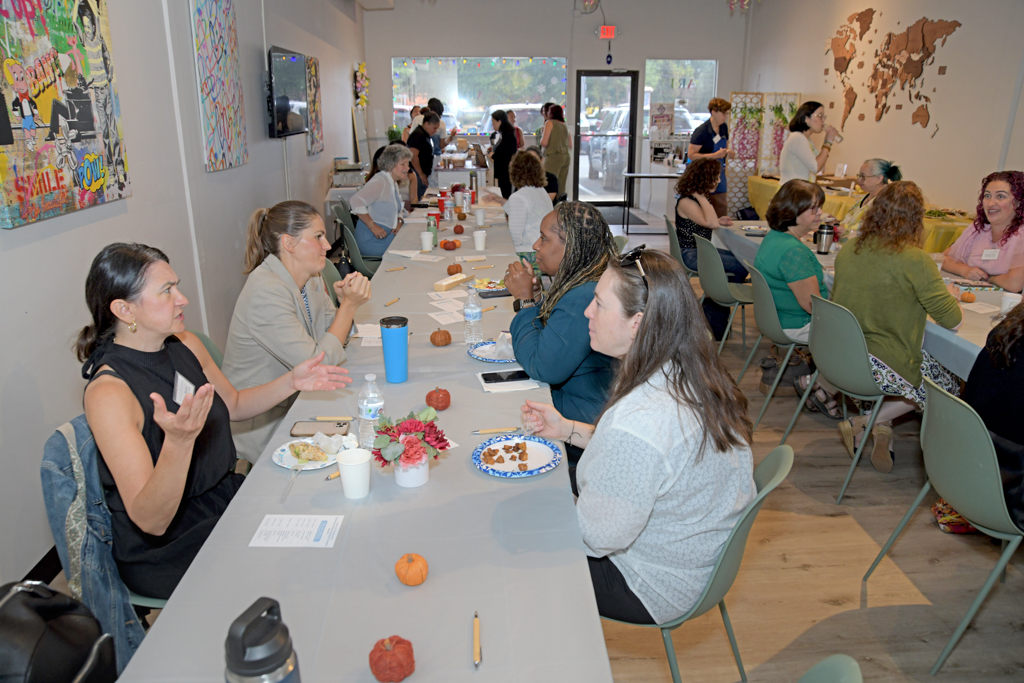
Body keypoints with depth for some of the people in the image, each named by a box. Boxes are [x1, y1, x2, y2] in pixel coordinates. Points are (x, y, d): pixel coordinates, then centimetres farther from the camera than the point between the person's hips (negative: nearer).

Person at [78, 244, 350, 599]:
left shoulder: (185, 345, -2)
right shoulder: (109, 393, -24)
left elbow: (233, 404, 18)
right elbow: (151, 521, -27)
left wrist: (292, 381, 3)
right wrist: (178, 441, -44)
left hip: (226, 498, 7)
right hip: (166, 551, -7)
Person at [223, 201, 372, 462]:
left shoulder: (309, 279, 3)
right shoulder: (266, 292, -25)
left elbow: (333, 336, 5)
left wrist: (346, 301, -14)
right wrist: (349, 305, -21)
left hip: (295, 404, 8)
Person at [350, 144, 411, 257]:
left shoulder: (393, 183, 15)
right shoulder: (380, 182, -15)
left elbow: (399, 209, 27)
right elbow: (355, 202, -26)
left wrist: (399, 222, 3)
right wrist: (373, 226, -25)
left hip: (388, 235, 9)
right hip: (372, 239, -9)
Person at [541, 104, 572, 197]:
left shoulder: (550, 123, -2)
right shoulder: (565, 126, 15)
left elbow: (544, 143, -9)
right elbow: (570, 146, 16)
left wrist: (541, 138, 10)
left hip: (553, 157, -6)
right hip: (566, 157, 7)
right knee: (561, 188, 7)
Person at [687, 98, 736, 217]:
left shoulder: (724, 127, 9)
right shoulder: (702, 131, -14)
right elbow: (691, 155, -19)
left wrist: (729, 153, -1)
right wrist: (715, 155, -24)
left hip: (719, 175, 7)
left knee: (722, 212, 6)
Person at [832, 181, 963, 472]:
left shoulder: (848, 249, 1)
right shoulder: (914, 260, -16)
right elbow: (951, 319, -10)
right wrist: (950, 295, 13)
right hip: (884, 365, -7)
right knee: (950, 385, 20)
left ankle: (883, 428, 17)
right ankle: (861, 424, 8)